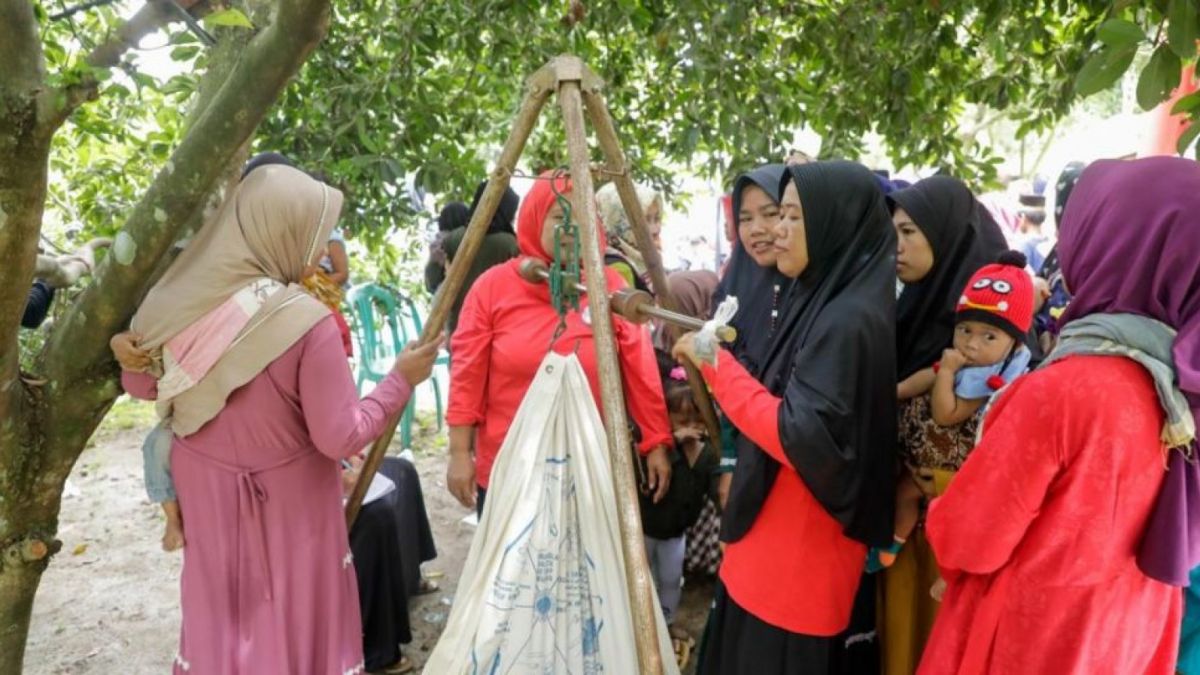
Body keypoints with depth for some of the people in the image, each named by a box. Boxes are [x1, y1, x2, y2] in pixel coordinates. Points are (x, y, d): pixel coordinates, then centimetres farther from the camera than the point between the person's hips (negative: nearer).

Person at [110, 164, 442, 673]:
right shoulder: (307, 322, -27)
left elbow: (143, 386, 3)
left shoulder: (181, 297, -12)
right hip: (286, 497, -5)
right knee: (296, 619, 17)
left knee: (220, 611, 25)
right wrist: (401, 380, -13)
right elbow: (341, 437, -20)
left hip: (205, 485, 5)